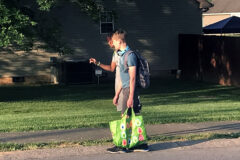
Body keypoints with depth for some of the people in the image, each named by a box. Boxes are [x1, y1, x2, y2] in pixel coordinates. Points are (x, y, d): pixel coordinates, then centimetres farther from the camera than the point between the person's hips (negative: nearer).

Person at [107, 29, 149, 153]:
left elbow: (132, 78, -17)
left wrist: (130, 96, -20)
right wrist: (117, 94, 23)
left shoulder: (130, 55, -12)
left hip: (130, 90, -9)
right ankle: (141, 144, 10)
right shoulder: (122, 55, 18)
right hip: (126, 90, 9)